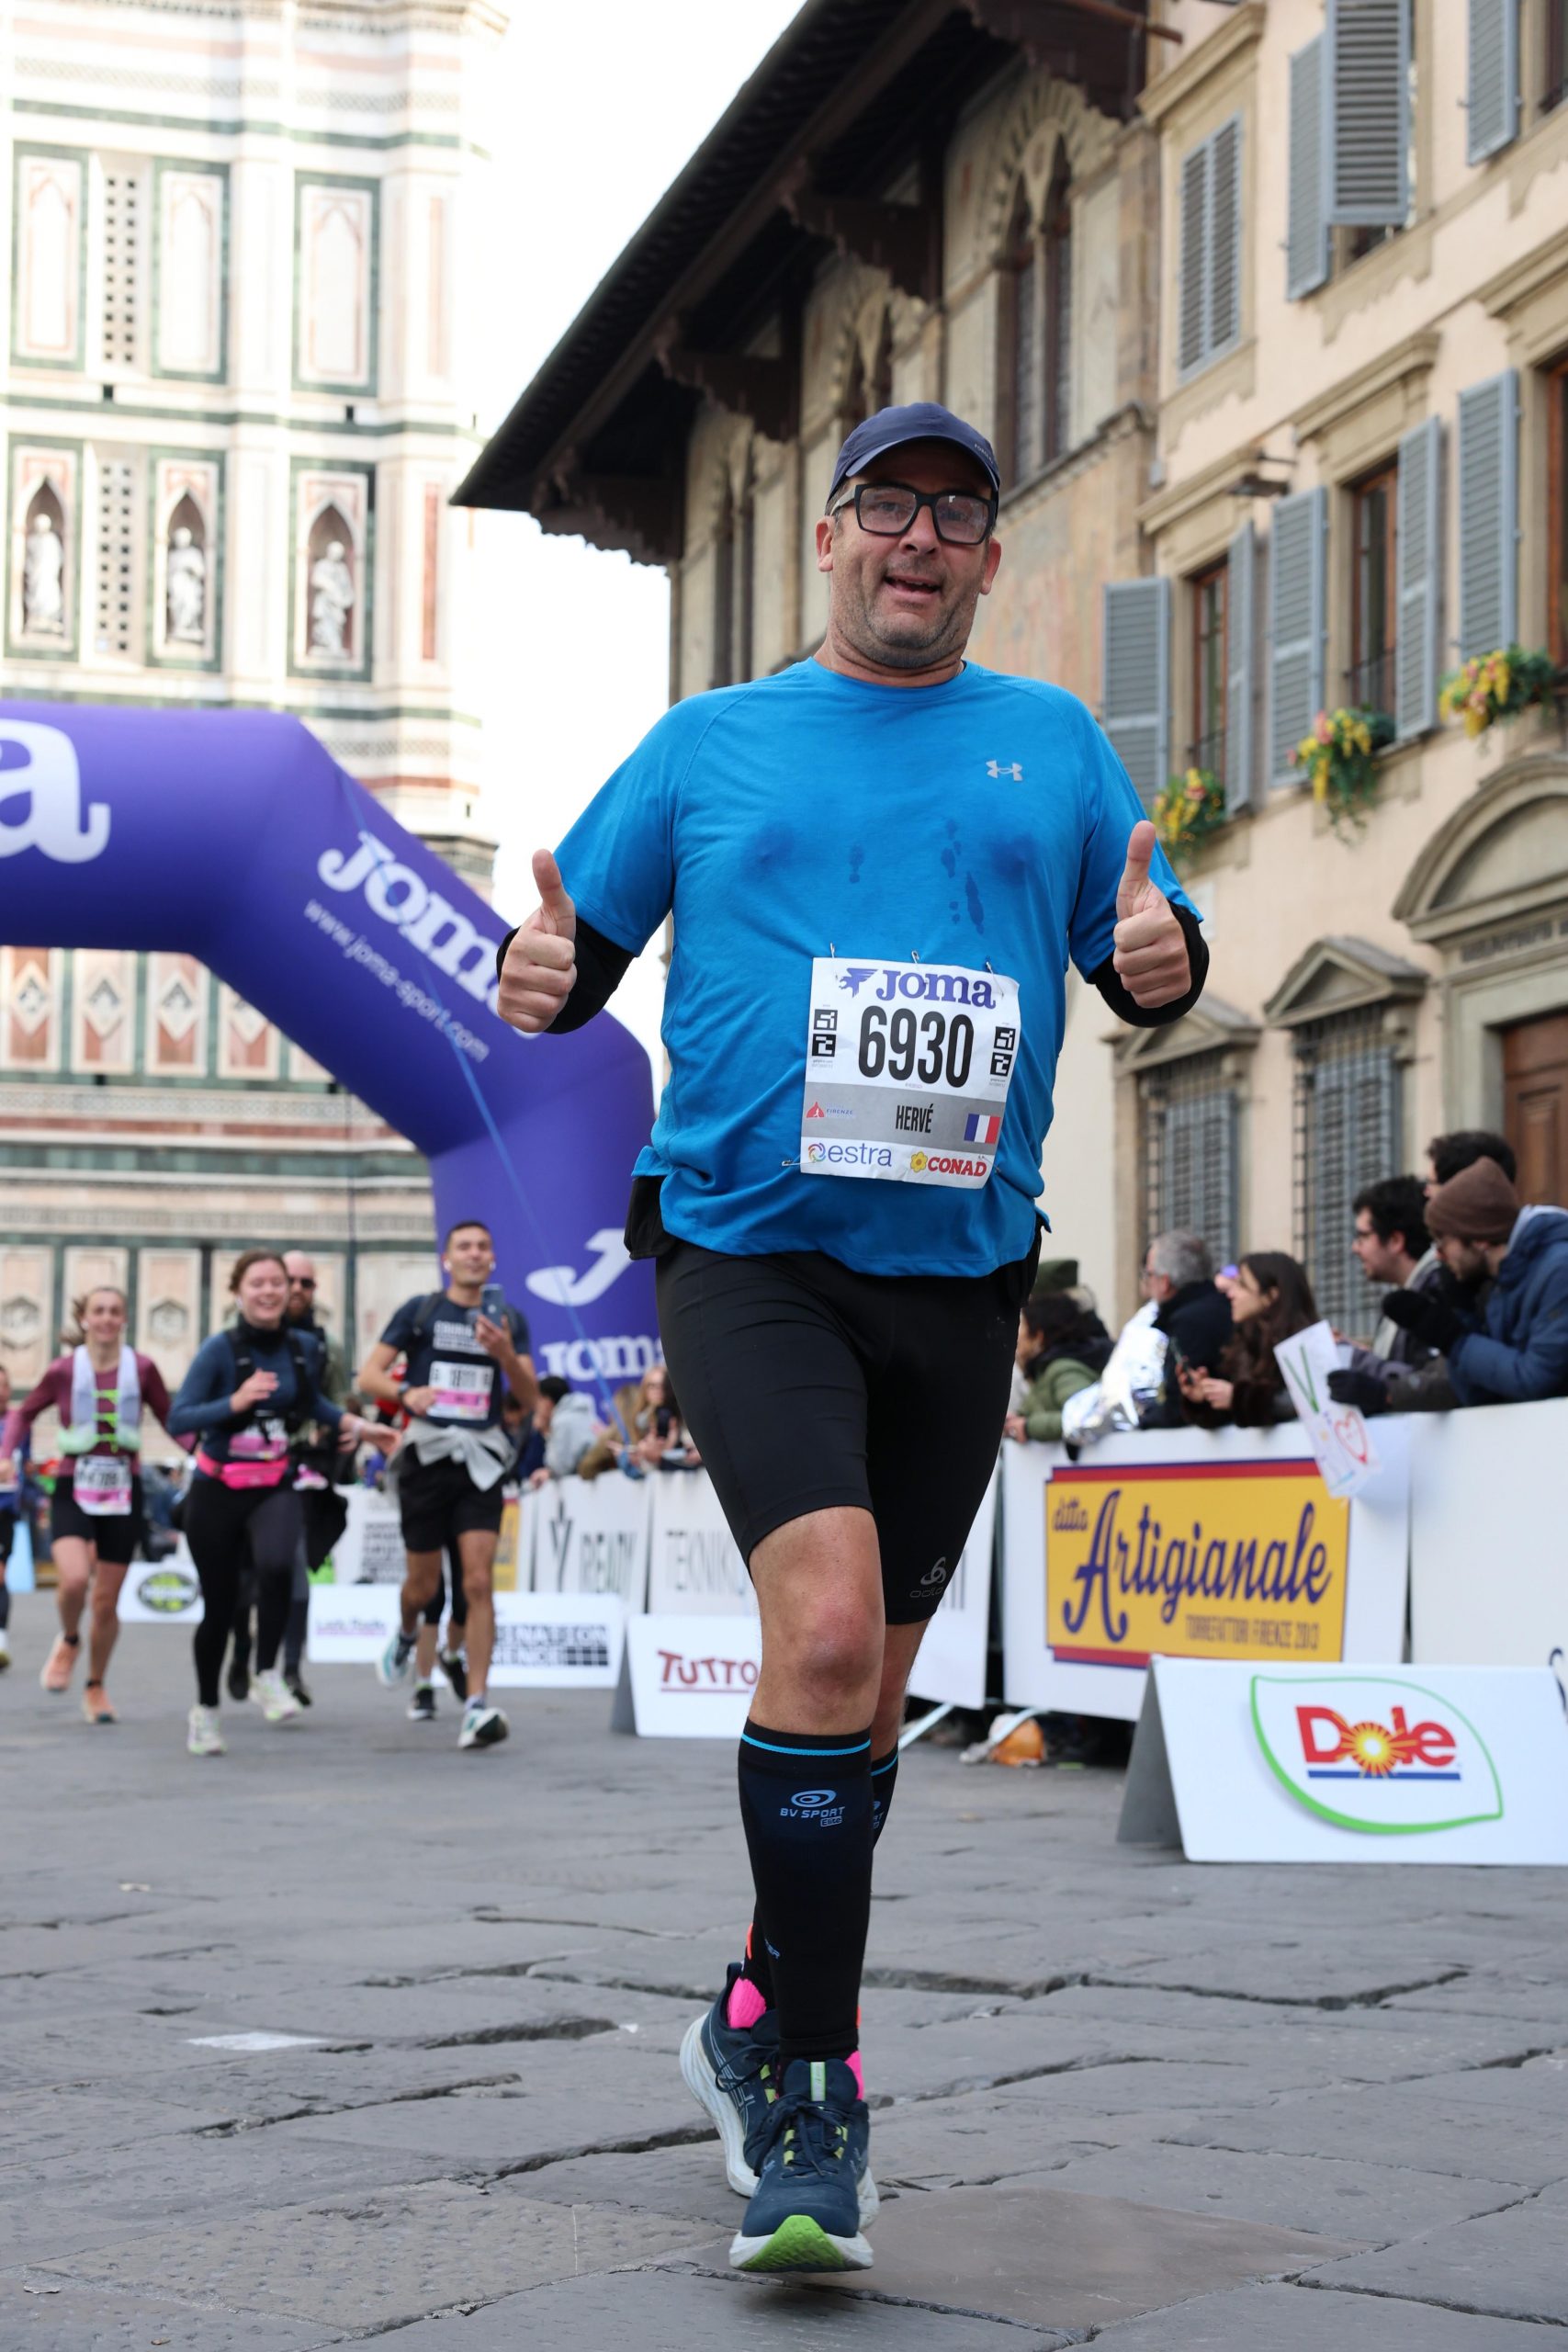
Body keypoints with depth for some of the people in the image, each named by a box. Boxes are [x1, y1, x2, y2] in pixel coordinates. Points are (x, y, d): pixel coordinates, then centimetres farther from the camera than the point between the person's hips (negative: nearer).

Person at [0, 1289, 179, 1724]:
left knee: (107, 1601, 6)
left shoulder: (142, 1369, -4)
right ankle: (69, 1641, 9)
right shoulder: (64, 1370, -3)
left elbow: (170, 1419, 5)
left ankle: (96, 1688, 28)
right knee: (74, 1579, -25)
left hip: (123, 1493, 1)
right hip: (74, 1491, -1)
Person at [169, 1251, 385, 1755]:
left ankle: (267, 1674, -12)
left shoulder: (303, 1349, 2)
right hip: (217, 1491, -2)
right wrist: (236, 1401, -27)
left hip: (275, 1489, 2)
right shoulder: (220, 1349, -12)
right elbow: (178, 1421, -16)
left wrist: (354, 1424, 13)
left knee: (277, 1564, -31)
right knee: (219, 1605, 8)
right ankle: (205, 1709, 30)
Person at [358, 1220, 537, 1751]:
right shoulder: (419, 1311, 4)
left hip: (480, 1458, 1)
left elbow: (530, 1396, 5)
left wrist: (506, 1356, -14)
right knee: (424, 1582, 8)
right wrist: (405, 1394, -19)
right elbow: (368, 1374, 2)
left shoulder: (509, 1319, 9)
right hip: (427, 1454, 0)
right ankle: (405, 1637, 45)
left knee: (479, 1581, -12)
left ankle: (477, 1707, -13)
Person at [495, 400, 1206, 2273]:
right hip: (748, 1252, -3)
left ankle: (758, 2024, 31)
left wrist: (1158, 959, -10)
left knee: (869, 1688, 10)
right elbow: (580, 940, 12)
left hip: (958, 1276, 3)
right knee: (825, 1621, -23)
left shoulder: (1053, 743, 14)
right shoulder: (710, 743, 10)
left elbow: (1150, 957, 14)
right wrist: (541, 975, -11)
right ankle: (815, 2085, -13)